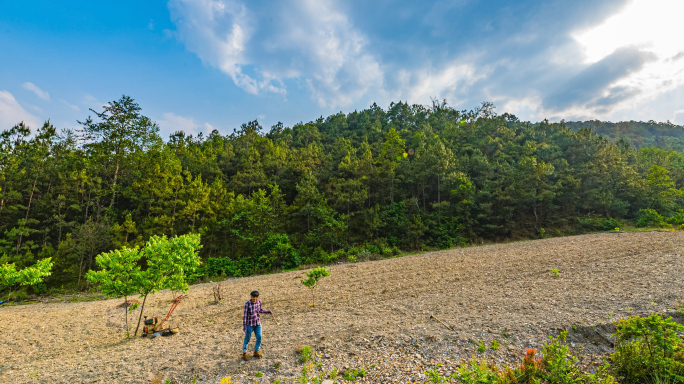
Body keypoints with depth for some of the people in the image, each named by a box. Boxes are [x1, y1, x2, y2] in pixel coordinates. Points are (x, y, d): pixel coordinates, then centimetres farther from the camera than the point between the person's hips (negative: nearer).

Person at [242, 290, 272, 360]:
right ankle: (244, 353, 29)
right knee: (247, 338, 9)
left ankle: (256, 352, 26)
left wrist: (267, 311, -6)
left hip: (258, 323, 4)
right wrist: (244, 325, -17)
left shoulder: (259, 301, -8)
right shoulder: (247, 304, -22)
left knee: (259, 337, 6)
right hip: (250, 323, -4)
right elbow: (245, 315, -17)